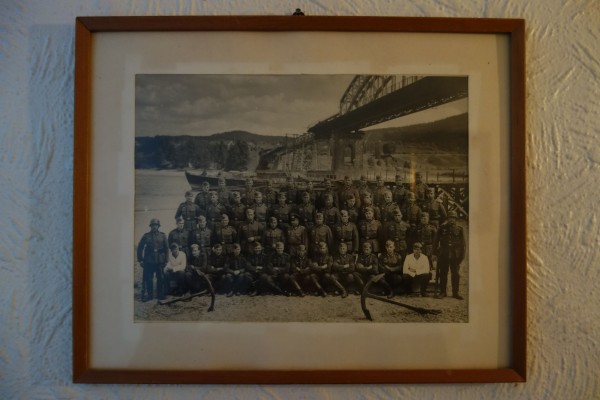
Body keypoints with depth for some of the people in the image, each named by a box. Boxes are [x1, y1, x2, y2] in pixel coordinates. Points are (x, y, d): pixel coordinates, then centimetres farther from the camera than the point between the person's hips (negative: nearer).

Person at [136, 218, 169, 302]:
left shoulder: (162, 235, 5)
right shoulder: (146, 236, 4)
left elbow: (166, 248, 6)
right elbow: (140, 248, 5)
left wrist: (166, 260, 1)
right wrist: (140, 260, 0)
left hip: (160, 261, 0)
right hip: (148, 261, 0)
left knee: (161, 279, 4)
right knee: (148, 279, 2)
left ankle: (160, 295, 15)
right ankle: (149, 295, 13)